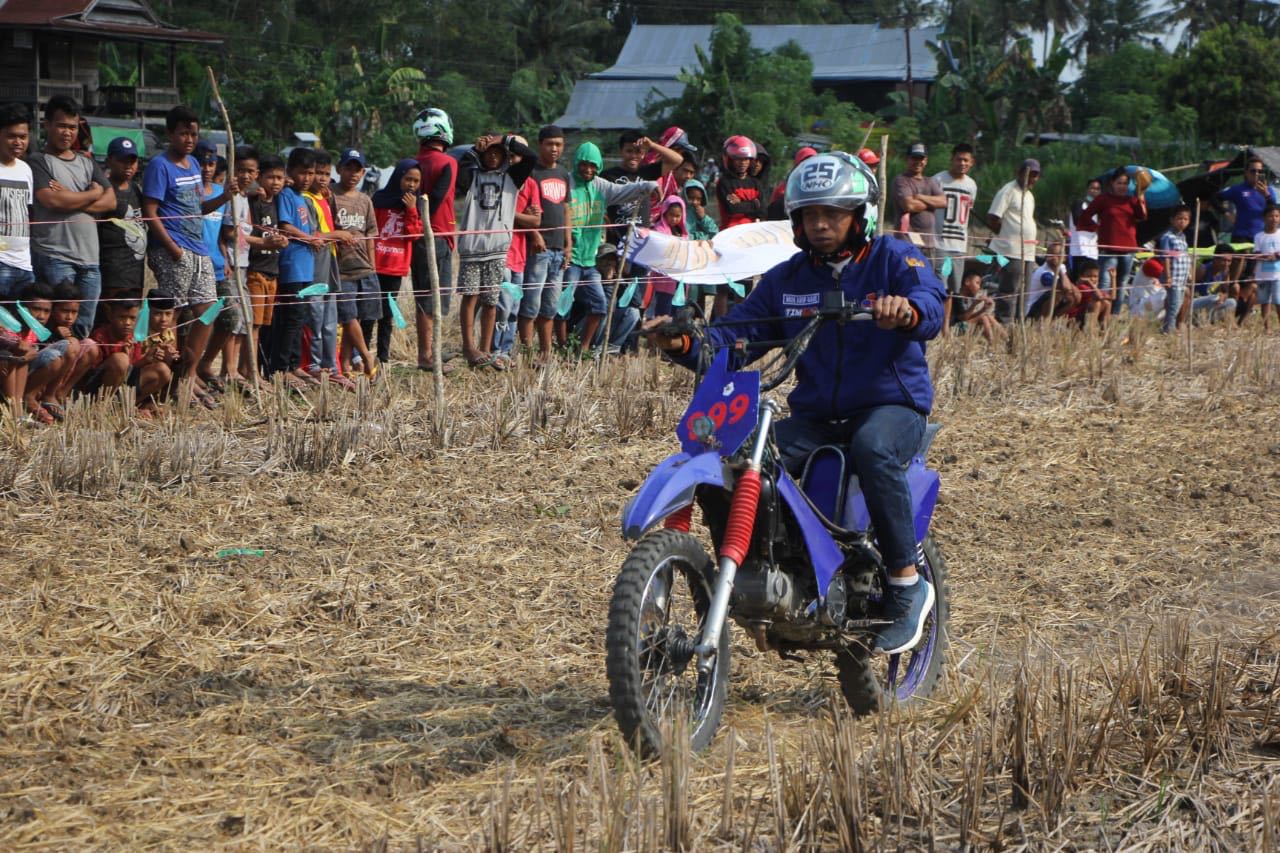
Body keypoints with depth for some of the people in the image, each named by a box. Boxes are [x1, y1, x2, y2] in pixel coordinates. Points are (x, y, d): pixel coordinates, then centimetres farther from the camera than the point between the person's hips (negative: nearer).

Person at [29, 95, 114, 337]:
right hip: (54, 257, -6)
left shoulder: (87, 164, 19)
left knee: (84, 330, 5)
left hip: (89, 258, 6)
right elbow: (52, 200, -15)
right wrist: (92, 194, 0)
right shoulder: (39, 162, 0)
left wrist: (71, 200, -7)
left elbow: (110, 201, 9)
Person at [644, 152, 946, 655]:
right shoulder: (786, 280, 15)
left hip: (892, 405, -4)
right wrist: (685, 345, -16)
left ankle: (907, 585, -26)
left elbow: (931, 307, -20)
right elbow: (736, 336, 6)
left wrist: (907, 309, -45)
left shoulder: (895, 260, 1)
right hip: (815, 415, 4)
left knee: (872, 450, -39)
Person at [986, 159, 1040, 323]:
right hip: (1012, 253, -9)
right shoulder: (1008, 191, -8)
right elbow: (992, 220, -13)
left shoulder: (1029, 196, 20)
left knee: (1022, 295, 11)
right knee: (1009, 293, -10)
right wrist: (1008, 235, -4)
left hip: (1028, 254, 9)